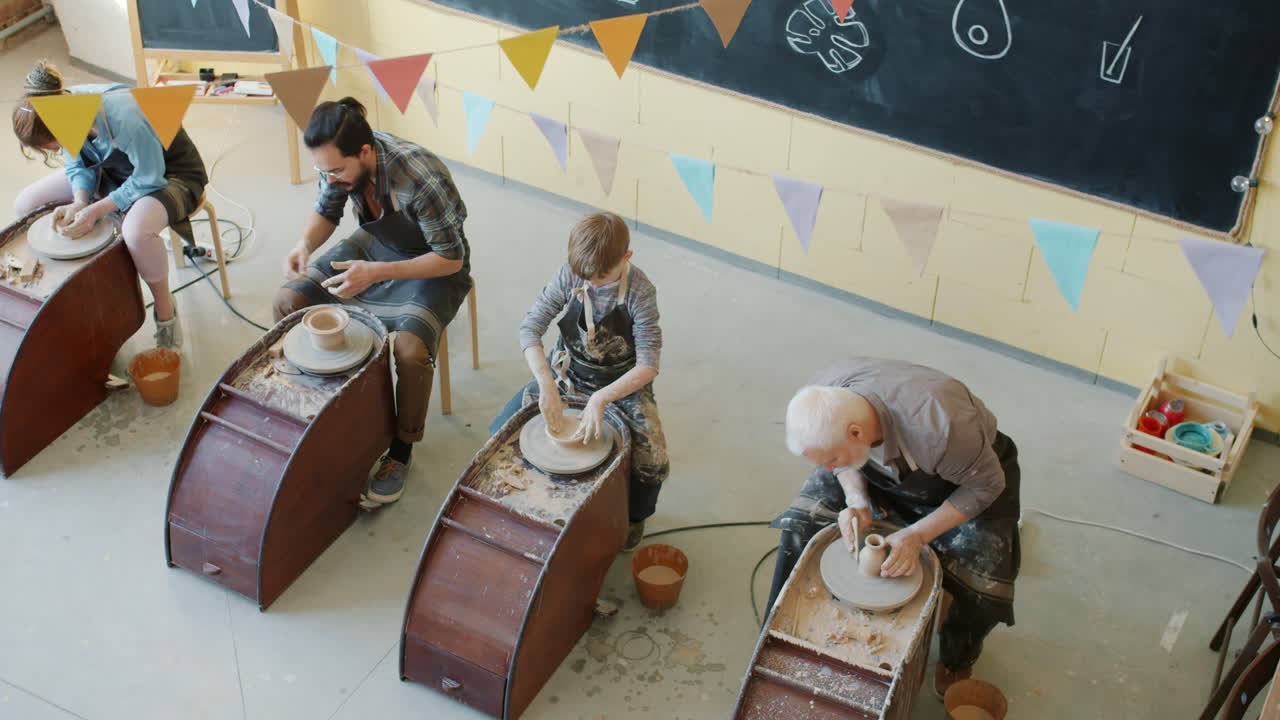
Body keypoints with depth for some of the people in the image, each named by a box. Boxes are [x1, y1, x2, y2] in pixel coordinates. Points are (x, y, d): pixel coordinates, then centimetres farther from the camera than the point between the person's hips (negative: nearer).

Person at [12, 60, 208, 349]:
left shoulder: (123, 117, -38)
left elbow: (149, 179, -26)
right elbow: (76, 165, 0)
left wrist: (95, 211, -27)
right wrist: (80, 202, -19)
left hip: (169, 173, -7)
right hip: (115, 171, 8)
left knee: (136, 230, -41)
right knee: (25, 205, -3)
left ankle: (165, 310, -12)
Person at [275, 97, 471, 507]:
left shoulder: (421, 179, -36)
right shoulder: (339, 161, -17)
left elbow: (451, 259, -25)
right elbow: (326, 213, 4)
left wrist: (377, 273, -35)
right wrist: (305, 245, -19)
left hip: (435, 264, -6)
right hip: (374, 243, 6)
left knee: (410, 350, -31)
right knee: (288, 301, -7)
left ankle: (401, 453, -5)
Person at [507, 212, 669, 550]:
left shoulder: (640, 291, -24)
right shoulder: (568, 277, -17)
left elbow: (648, 365, -26)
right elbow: (530, 328, -19)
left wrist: (601, 398, -38)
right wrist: (547, 385, -33)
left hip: (623, 383, -3)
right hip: (570, 372, 3)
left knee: (652, 462, -22)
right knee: (502, 431, -11)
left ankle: (634, 514, 13)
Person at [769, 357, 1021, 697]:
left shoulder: (938, 425, -43)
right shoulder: (822, 403, -29)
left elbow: (987, 485, -23)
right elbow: (841, 458, -4)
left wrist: (918, 535, -27)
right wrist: (857, 500, -22)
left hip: (967, 472, -4)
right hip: (877, 467, 4)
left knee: (983, 587, -20)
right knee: (800, 523, -10)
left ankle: (957, 659, 14)